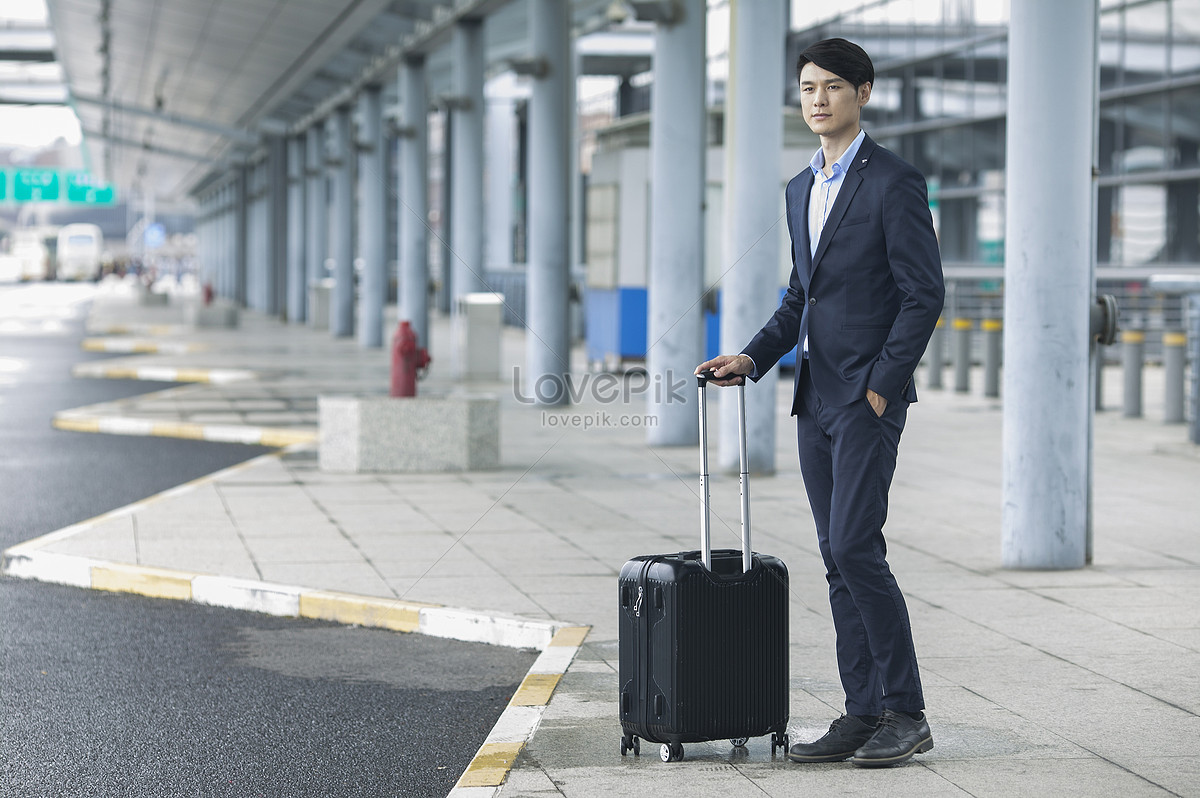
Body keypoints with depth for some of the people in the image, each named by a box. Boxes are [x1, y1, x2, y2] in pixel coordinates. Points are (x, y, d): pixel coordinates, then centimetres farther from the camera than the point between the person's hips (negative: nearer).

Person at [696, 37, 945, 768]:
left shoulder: (895, 183, -8)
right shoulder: (802, 190, 16)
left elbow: (924, 294, -12)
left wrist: (881, 386, -15)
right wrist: (754, 358, 8)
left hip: (869, 395, -8)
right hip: (816, 399, 8)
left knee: (855, 547, -14)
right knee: (840, 559, 7)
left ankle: (906, 713, -6)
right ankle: (864, 714, 10)